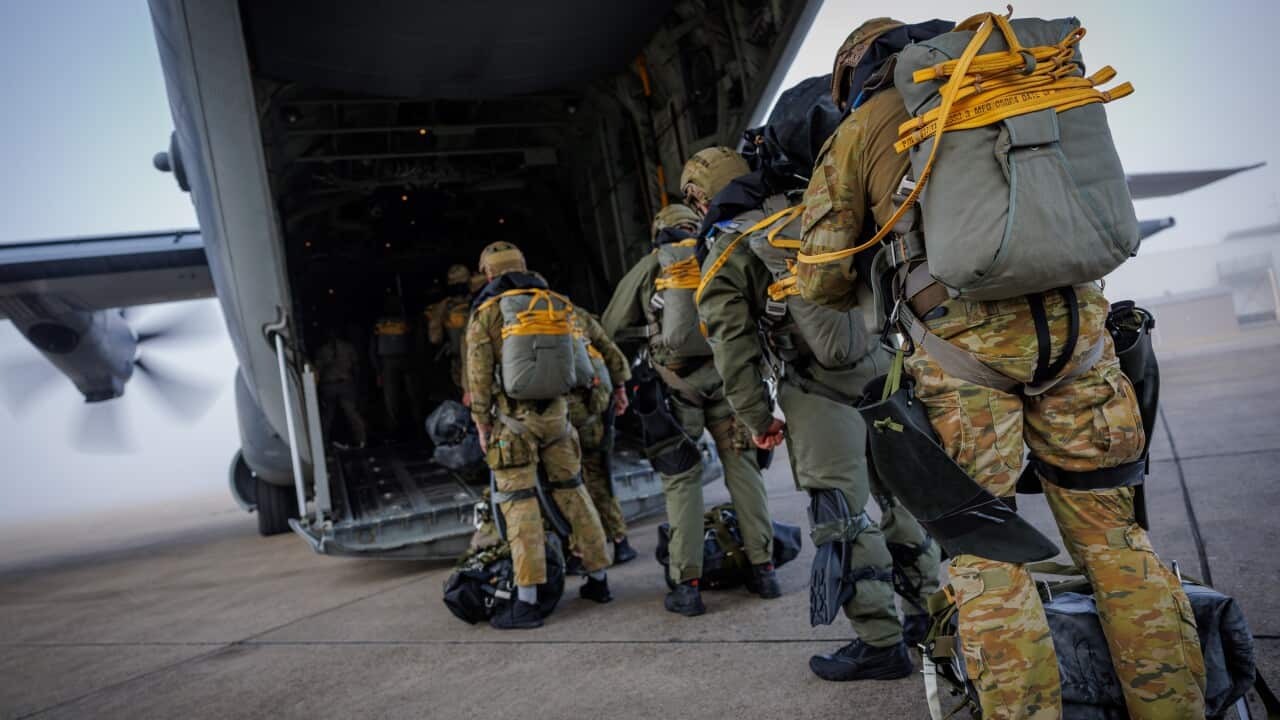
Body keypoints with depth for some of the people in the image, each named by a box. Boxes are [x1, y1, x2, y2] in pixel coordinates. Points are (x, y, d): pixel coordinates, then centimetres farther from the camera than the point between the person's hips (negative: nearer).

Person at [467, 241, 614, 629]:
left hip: (513, 417, -4)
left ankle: (527, 602, -4)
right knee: (572, 491, 15)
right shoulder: (557, 305, 9)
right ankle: (598, 579, 23)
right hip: (555, 412, 5)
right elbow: (570, 361, 10)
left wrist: (482, 425, -1)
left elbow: (479, 374, -7)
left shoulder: (487, 310, -4)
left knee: (519, 502, -3)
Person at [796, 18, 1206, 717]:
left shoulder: (859, 131, 12)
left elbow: (821, 278, 7)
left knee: (983, 552, 3)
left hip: (964, 338, -4)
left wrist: (858, 297, 27)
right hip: (1073, 319, 5)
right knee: (1112, 528, 14)